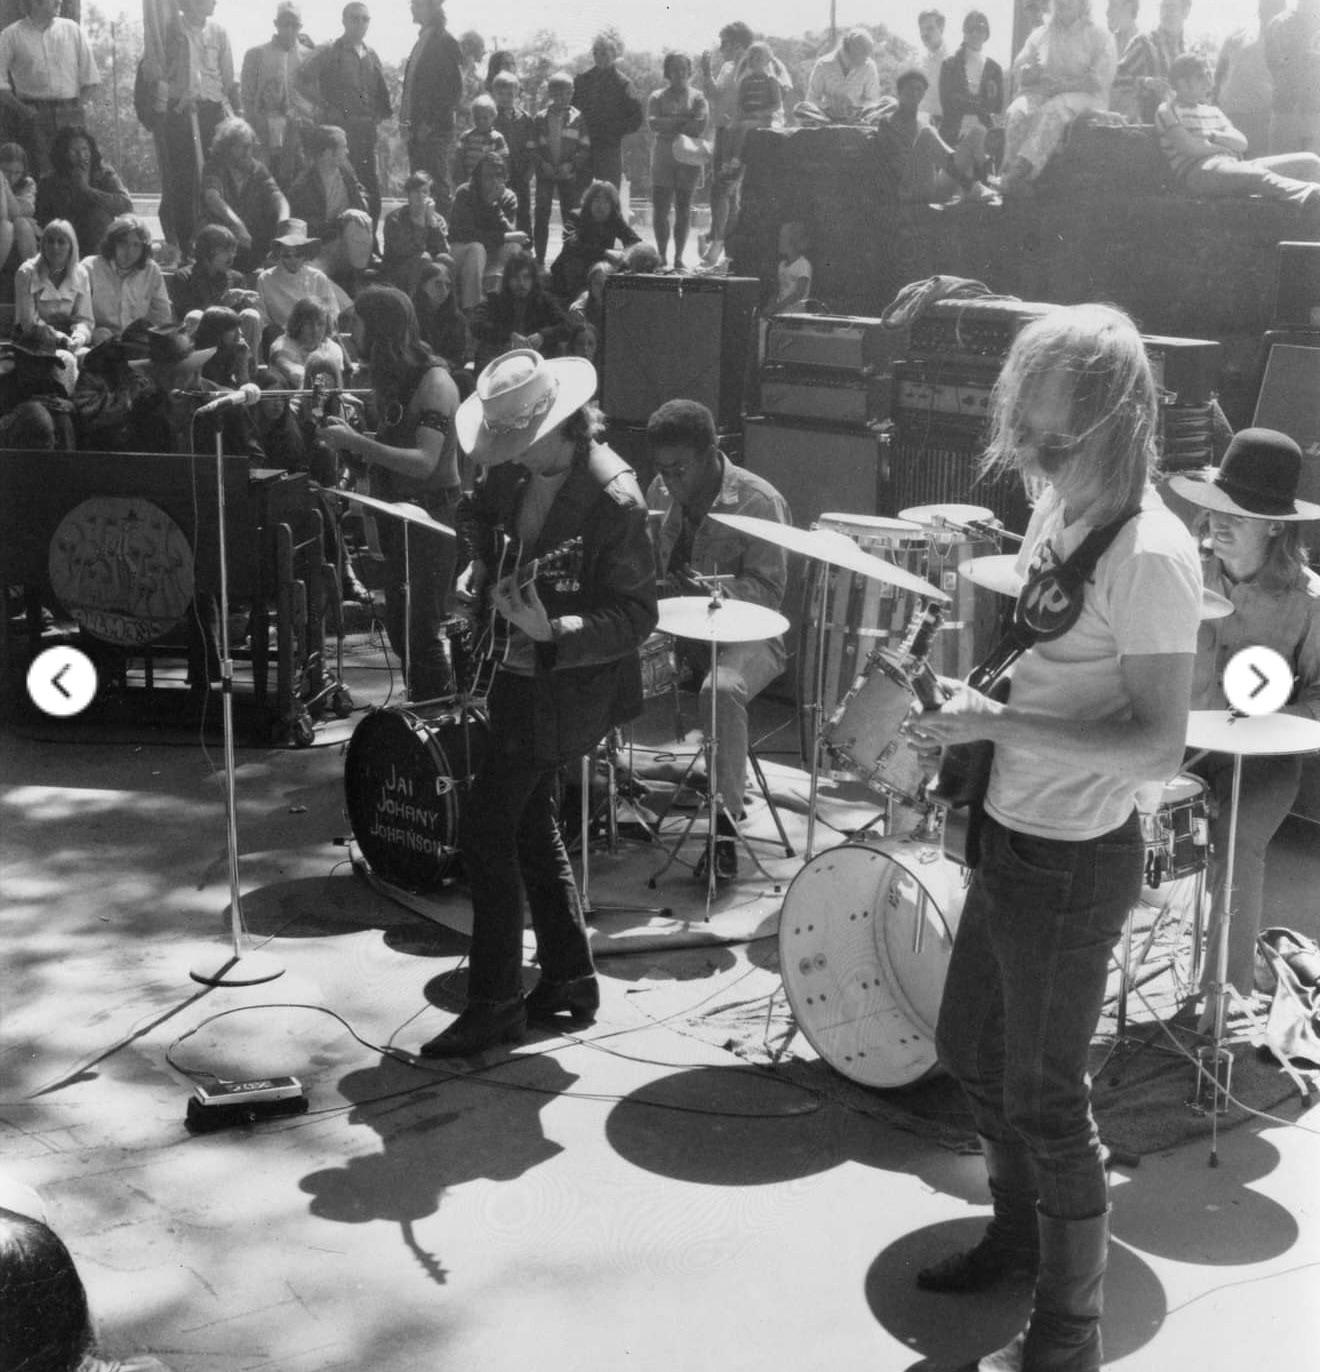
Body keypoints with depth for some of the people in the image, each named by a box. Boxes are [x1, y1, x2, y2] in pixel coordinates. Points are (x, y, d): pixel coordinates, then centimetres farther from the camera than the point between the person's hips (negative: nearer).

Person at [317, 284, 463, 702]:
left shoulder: (434, 381, -17)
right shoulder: (390, 376, 10)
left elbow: (424, 462, -25)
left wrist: (356, 442, -27)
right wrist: (347, 437, 1)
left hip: (433, 513, -9)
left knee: (423, 629, -8)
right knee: (398, 625, 14)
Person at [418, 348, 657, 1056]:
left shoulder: (612, 498, -25)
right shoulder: (513, 469, -1)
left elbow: (637, 615, -22)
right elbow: (482, 516, 22)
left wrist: (553, 631, -34)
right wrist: (481, 564, 3)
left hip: (568, 683, -9)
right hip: (525, 670, 9)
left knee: (485, 828, -6)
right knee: (529, 821, 17)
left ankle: (496, 1004, 6)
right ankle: (568, 980, 29)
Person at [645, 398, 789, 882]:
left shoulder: (759, 502, -14)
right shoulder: (661, 493, 6)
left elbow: (768, 592, -16)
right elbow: (646, 565, 20)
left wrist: (708, 589, -31)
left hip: (746, 635, -6)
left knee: (722, 690, -38)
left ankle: (725, 828, -28)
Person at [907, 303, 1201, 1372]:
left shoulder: (1149, 555, -23)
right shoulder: (1058, 509, 4)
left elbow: (1161, 747, -25)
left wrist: (997, 723, -26)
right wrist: (968, 689, 3)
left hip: (1072, 861, -9)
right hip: (1011, 834, 9)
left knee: (1044, 1097, 5)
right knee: (971, 1049, 23)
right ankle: (1020, 1233, 46)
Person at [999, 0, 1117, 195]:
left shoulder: (1100, 36, 10)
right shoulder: (1039, 34, 22)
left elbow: (1100, 80, -3)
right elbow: (1018, 71, 14)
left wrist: (1061, 82, -11)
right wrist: (1031, 71, -11)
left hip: (1084, 97, -3)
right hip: (1041, 92, 3)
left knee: (1052, 110, -38)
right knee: (1018, 112, -32)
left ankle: (1023, 168, -53)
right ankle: (1010, 171, -46)